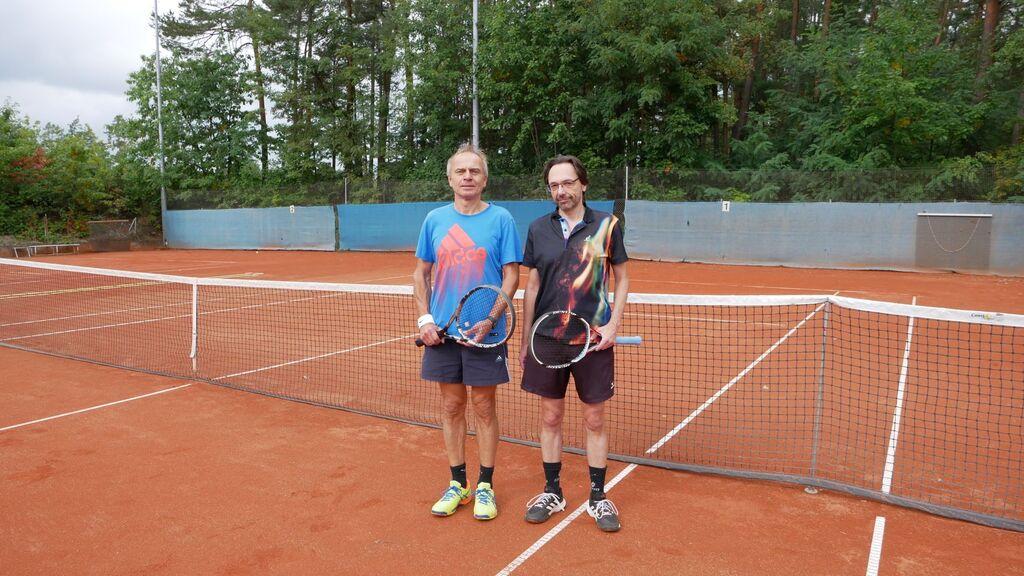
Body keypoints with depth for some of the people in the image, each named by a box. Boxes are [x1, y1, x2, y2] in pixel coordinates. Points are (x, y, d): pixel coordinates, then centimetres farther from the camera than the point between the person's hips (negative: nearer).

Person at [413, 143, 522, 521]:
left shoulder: (501, 219, -2)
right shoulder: (435, 220, 6)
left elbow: (511, 276, -4)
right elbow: (420, 274, 11)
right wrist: (425, 318, -1)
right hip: (442, 331, 3)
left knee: (484, 408, 6)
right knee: (451, 407, 11)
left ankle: (485, 487, 21)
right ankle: (457, 484, 26)